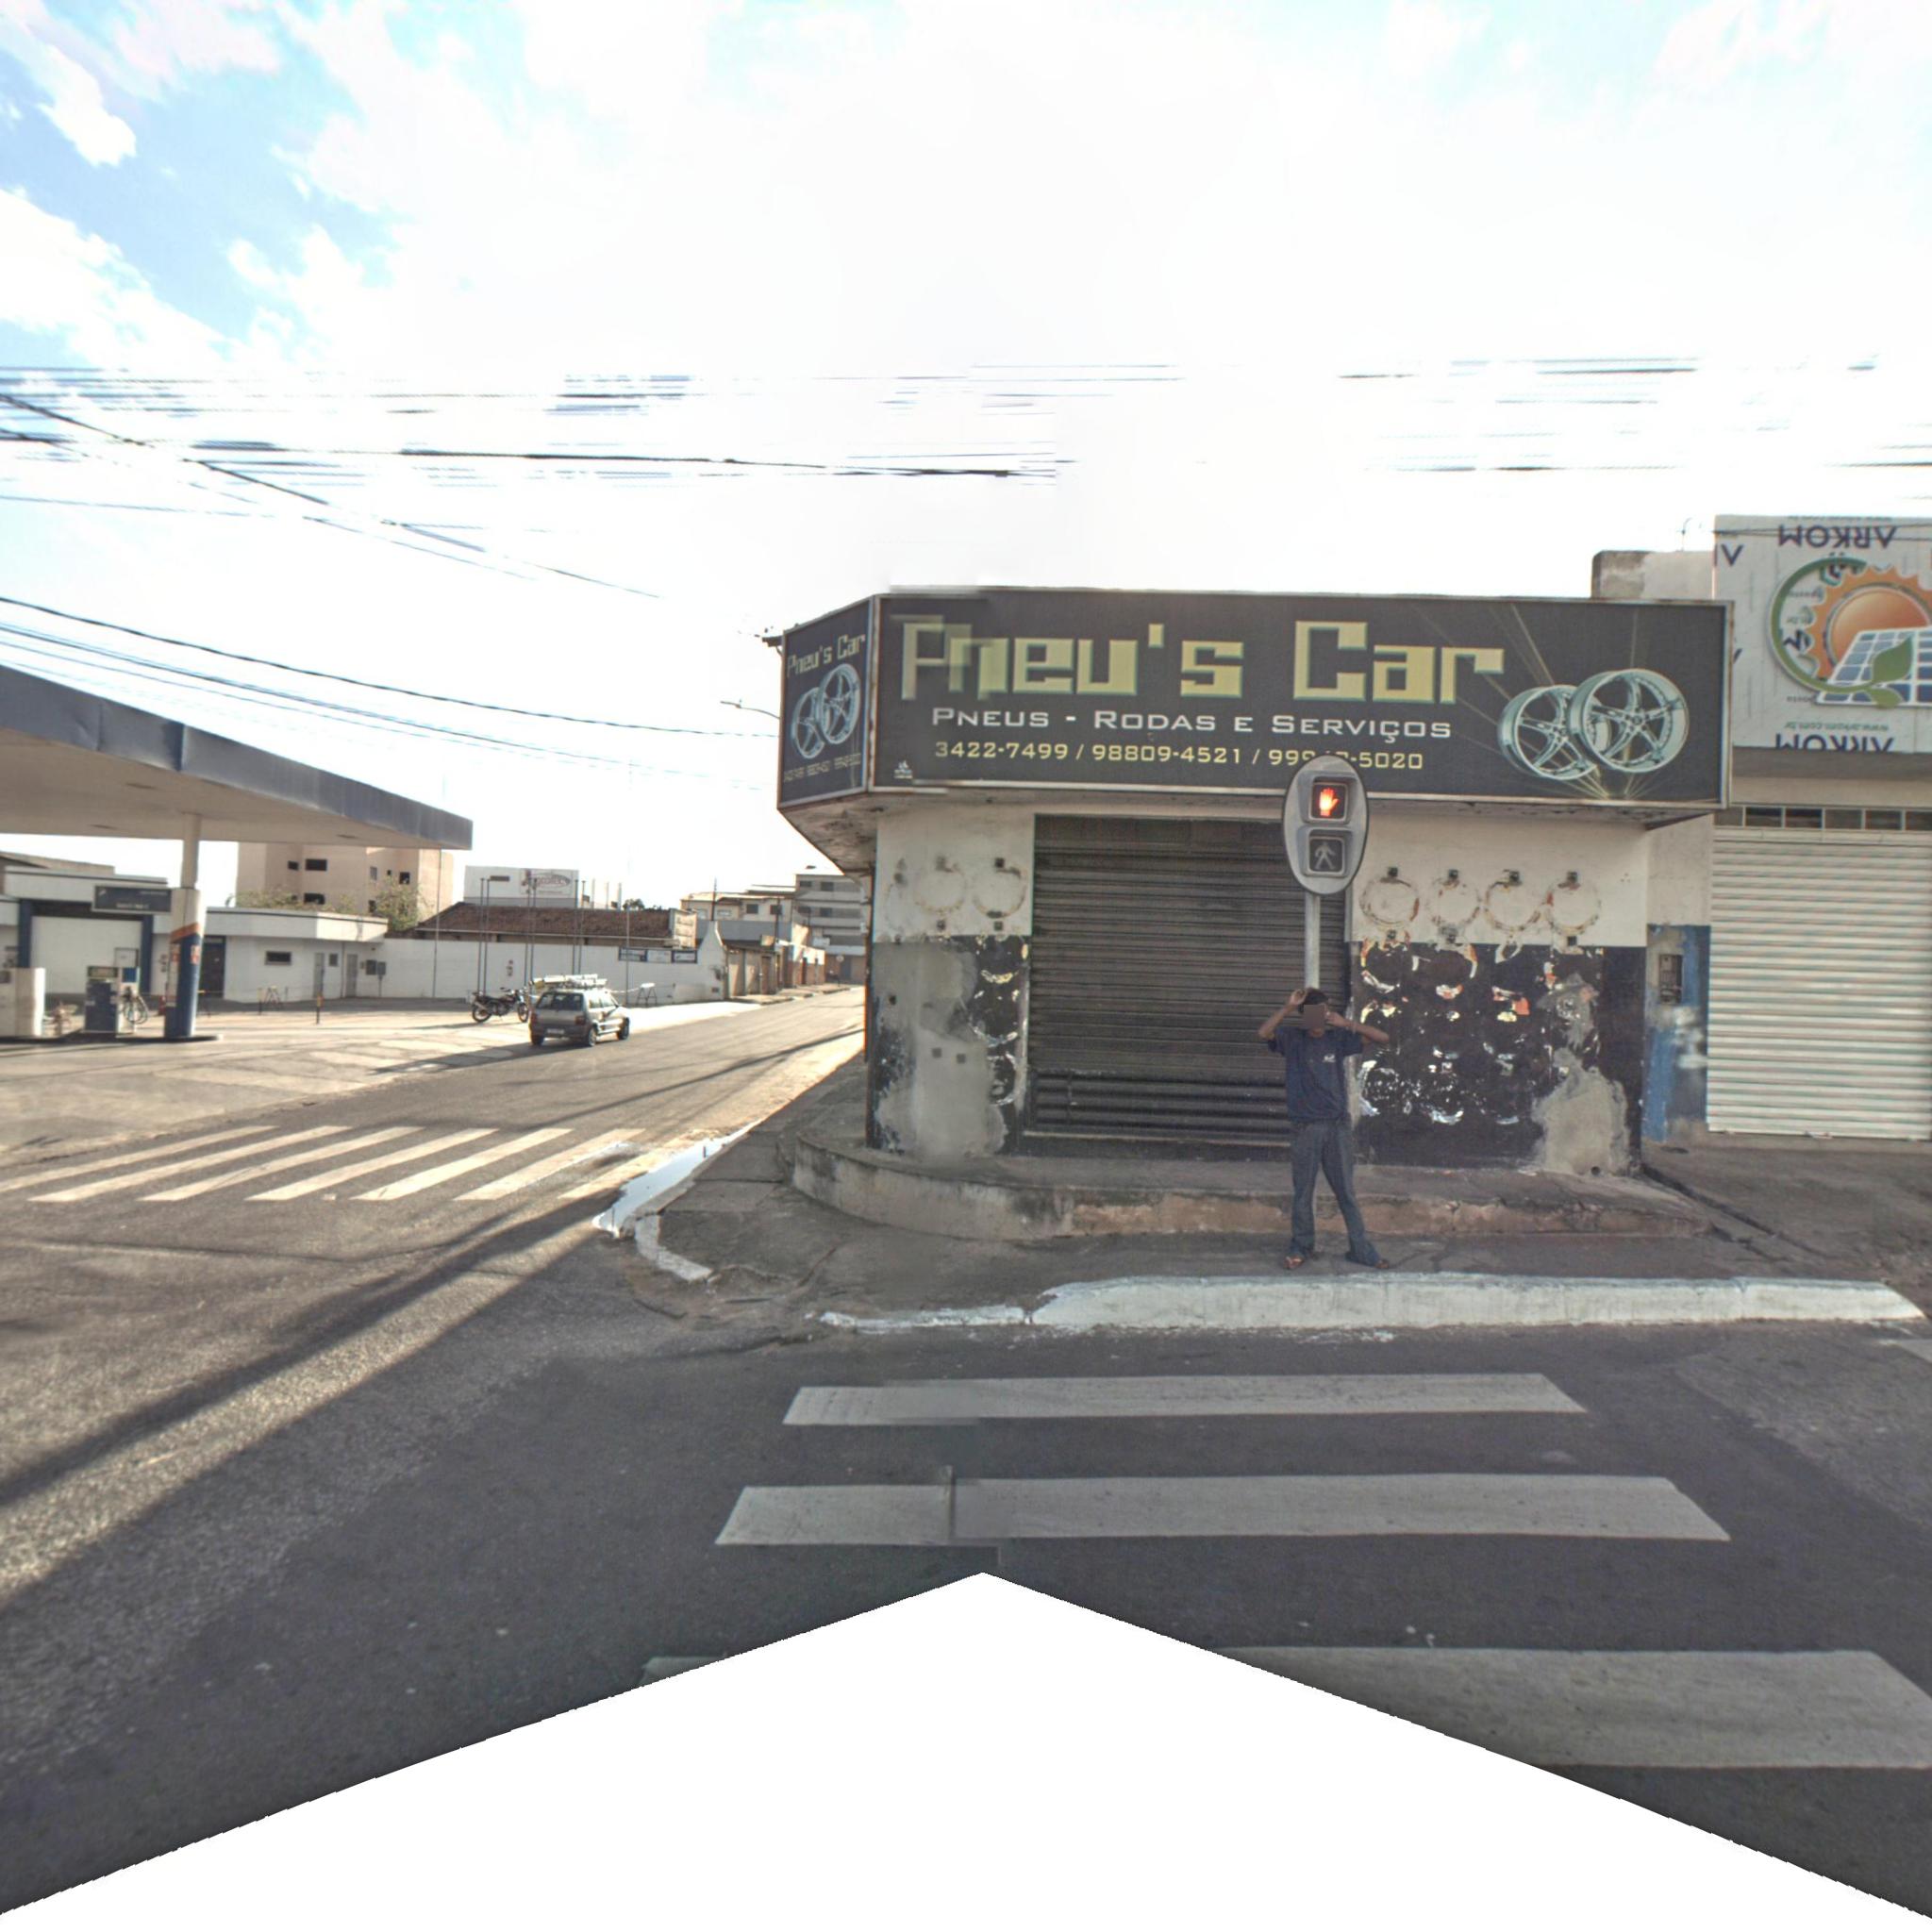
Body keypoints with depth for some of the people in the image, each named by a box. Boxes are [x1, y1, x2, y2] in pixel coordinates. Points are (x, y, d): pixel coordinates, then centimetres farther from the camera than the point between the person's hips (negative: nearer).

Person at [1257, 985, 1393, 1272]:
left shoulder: (1339, 1038, 4)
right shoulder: (1292, 1039, 0)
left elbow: (1383, 1038, -3)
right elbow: (1264, 1033, -19)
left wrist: (1346, 1022, -14)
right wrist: (1288, 1007, -25)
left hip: (1336, 1126, 1)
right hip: (1304, 1127, -1)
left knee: (1346, 1192, 7)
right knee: (1303, 1193, 7)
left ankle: (1361, 1249, 16)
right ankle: (1301, 1249, 18)